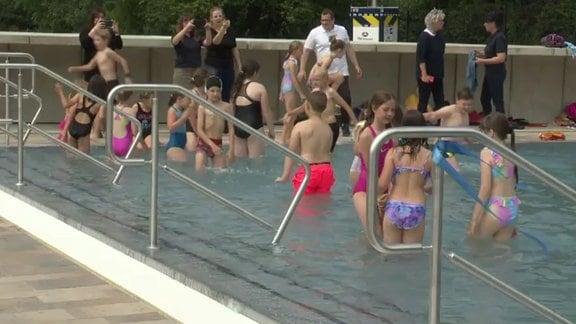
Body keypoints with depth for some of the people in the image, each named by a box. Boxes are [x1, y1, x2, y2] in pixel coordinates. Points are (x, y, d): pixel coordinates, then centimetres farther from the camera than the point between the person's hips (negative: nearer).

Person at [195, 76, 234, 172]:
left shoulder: (226, 107, 5)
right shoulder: (203, 107, -2)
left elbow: (231, 128, 1)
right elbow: (199, 130, -6)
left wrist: (231, 148, -8)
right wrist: (212, 145, -15)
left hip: (218, 143, 3)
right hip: (204, 143, -2)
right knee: (200, 171, -10)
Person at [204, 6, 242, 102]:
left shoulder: (230, 31, 8)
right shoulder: (209, 30, -6)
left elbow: (234, 49, 14)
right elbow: (215, 41, -26)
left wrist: (240, 65, 10)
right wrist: (223, 28, -41)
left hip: (228, 66, 4)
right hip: (213, 67, -4)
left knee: (226, 96, 5)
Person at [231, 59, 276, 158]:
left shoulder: (237, 88, 12)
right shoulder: (259, 88, -5)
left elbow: (232, 111, 15)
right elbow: (266, 112, -4)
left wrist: (232, 132, 21)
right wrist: (271, 130, 6)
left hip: (237, 128, 6)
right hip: (253, 127, -6)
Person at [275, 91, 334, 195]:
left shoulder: (300, 126, -6)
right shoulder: (328, 128, 8)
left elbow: (291, 153, -6)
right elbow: (326, 151, 11)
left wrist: (285, 176, -3)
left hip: (307, 170, -5)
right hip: (326, 170, 5)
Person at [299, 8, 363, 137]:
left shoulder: (342, 31, 6)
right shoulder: (315, 33, -2)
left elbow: (349, 49, 13)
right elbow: (306, 52, -1)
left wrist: (356, 66, 9)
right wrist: (302, 70, -9)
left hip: (341, 72, 2)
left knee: (346, 99, -3)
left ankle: (345, 125, 9)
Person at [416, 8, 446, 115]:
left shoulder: (438, 36, 7)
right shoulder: (424, 37, -15)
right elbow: (420, 57, -18)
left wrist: (440, 72, 18)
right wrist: (424, 74, -21)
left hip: (437, 75, 8)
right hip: (426, 75, -8)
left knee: (440, 102, 8)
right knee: (423, 102, 1)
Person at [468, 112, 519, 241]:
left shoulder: (487, 152, -10)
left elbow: (485, 189, -14)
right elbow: (510, 184, 14)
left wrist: (474, 219, -11)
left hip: (495, 208, -7)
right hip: (512, 209, 7)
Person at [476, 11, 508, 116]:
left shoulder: (499, 38, -19)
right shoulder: (492, 36, 9)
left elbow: (501, 58, -24)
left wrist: (483, 61, -22)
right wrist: (481, 53, 5)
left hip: (497, 74, -10)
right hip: (489, 73, 10)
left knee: (497, 100, -2)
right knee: (484, 99, 17)